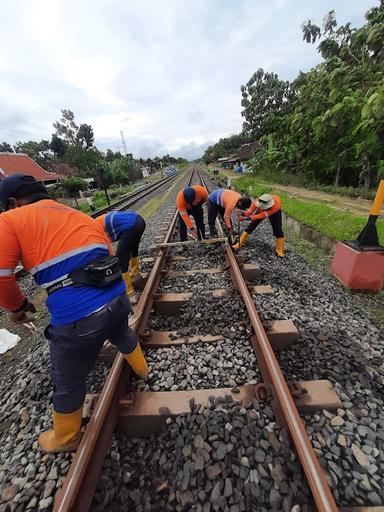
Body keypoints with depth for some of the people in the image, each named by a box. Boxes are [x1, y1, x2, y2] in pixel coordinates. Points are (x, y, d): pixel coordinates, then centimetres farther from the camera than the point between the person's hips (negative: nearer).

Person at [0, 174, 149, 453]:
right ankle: (141, 368, 67)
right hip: (118, 298, 6)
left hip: (78, 318, -5)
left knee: (68, 384, 24)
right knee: (123, 336, 38)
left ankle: (66, 438, 54)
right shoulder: (81, 216, 18)